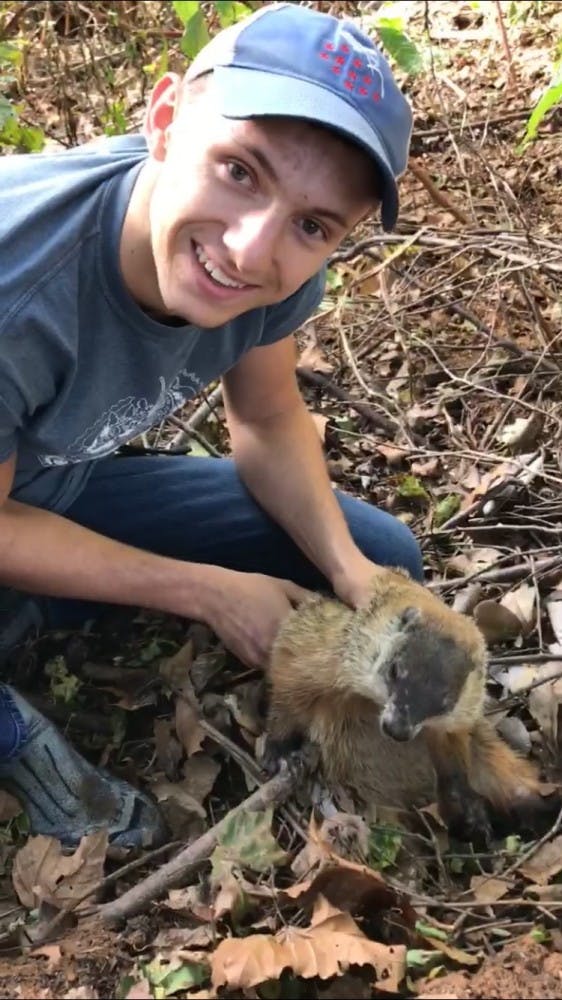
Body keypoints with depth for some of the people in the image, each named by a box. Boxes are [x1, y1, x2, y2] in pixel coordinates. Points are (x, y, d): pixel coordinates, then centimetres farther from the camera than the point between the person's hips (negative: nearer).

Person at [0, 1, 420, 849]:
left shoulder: (277, 266, -21)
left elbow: (270, 421, -2)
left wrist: (351, 573, -18)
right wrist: (212, 595, -20)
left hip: (72, 482, 6)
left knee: (382, 554, 3)